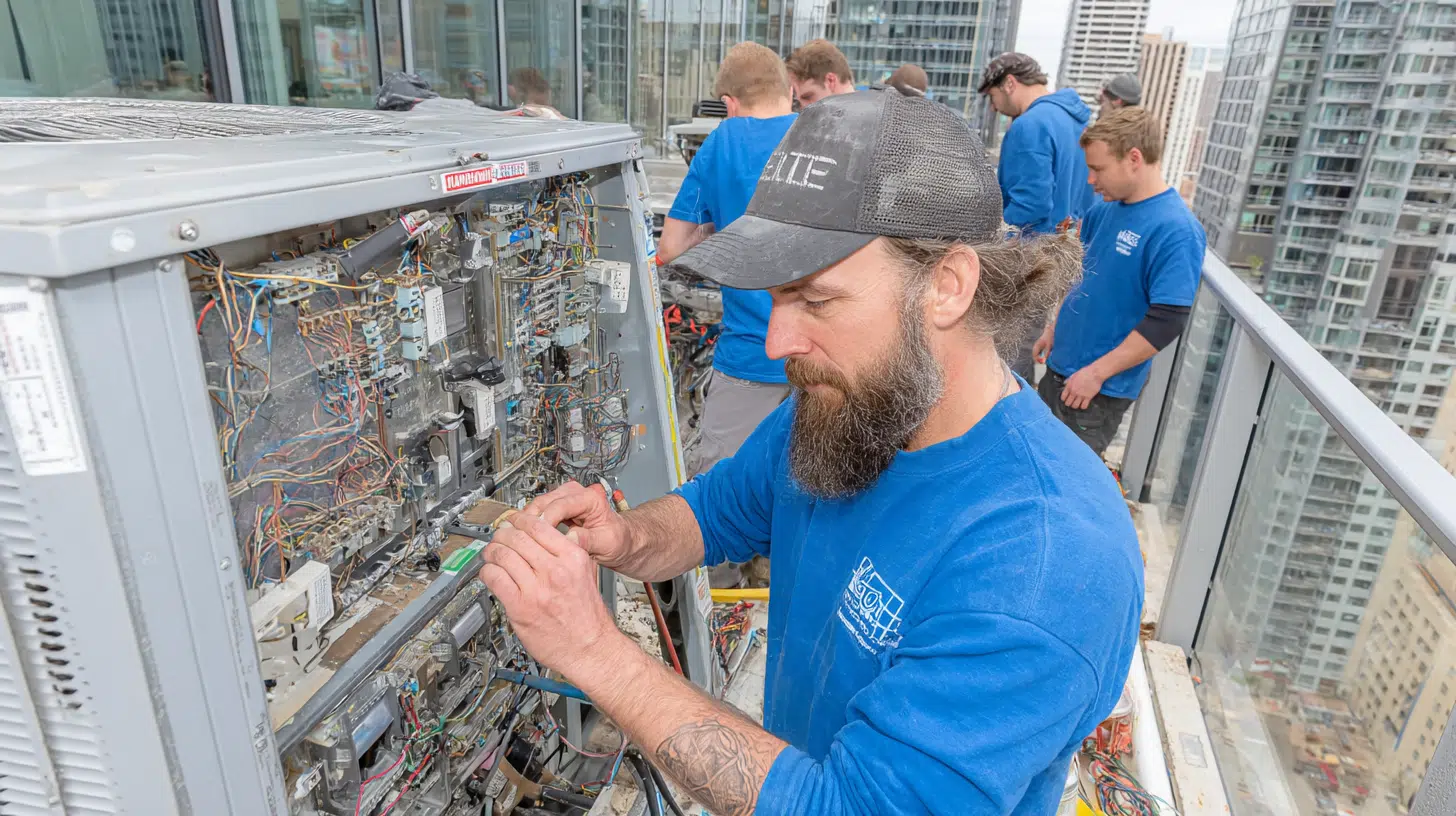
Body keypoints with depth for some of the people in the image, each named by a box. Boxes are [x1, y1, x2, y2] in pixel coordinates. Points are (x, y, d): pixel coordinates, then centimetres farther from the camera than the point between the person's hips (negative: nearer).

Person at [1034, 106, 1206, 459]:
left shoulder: (1176, 230, -20)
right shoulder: (1104, 211, 3)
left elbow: (1167, 321, -23)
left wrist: (1097, 373, -20)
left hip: (1102, 385, -7)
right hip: (1061, 364, 7)